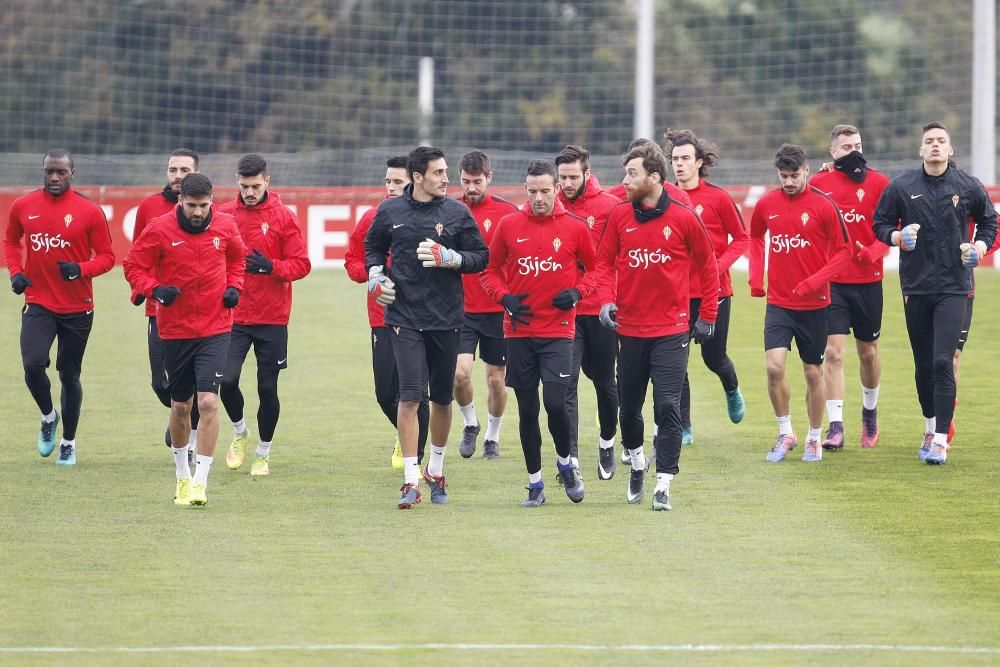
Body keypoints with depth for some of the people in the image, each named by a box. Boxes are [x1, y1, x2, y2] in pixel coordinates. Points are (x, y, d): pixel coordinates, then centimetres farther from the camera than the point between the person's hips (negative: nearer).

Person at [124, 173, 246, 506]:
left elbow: (237, 258, 18)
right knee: (180, 405, 12)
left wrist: (234, 286, 1)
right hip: (175, 328, 0)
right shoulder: (160, 230, -9)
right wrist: (155, 289, -19)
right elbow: (133, 266, -2)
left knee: (208, 401, -14)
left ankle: (200, 483, -10)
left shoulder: (225, 226, -1)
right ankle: (182, 475, 33)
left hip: (215, 329, 0)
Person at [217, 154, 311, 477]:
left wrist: (271, 267, -20)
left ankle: (263, 453, 20)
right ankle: (239, 433, 16)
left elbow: (301, 264, -3)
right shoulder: (223, 215, 3)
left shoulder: (283, 217, -2)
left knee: (267, 389, 3)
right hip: (232, 316, 1)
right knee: (227, 380, -12)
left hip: (272, 318, -1)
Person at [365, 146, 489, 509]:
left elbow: (480, 257, 4)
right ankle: (411, 479, -10)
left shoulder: (457, 213, 1)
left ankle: (436, 471, 30)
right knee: (410, 396, -11)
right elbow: (373, 246, 20)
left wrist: (450, 258, -14)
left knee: (442, 398, 10)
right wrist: (375, 274, 2)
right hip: (404, 318, -1)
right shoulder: (391, 211, 3)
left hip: (445, 318, 1)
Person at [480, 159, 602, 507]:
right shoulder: (509, 225, 3)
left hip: (558, 331, -2)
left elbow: (594, 268, 11)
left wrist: (577, 292, -8)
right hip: (519, 331, 2)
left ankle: (565, 462, 14)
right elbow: (491, 270, 12)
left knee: (555, 401, -14)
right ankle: (535, 484, 15)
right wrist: (504, 297, -6)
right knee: (527, 409, 5)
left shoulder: (575, 228, -1)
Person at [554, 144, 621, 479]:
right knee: (566, 382, -8)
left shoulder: (609, 206, -5)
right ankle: (571, 456, -8)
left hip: (601, 312, -1)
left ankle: (607, 441, 35)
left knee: (604, 380, 14)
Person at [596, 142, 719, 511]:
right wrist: (605, 299, -9)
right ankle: (637, 463, 37)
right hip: (629, 327, 3)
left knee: (667, 407, -10)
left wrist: (707, 316, 6)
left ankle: (663, 485, -6)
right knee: (629, 407, 11)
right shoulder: (619, 216, 2)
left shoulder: (684, 218, -6)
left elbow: (707, 265, 4)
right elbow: (605, 261, 8)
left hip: (671, 329, -3)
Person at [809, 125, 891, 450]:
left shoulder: (878, 183, -1)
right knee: (832, 351, -9)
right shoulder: (818, 184, 1)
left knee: (868, 351, 14)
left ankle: (870, 411, 38)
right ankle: (835, 426, -8)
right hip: (830, 281, -1)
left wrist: (873, 252, -21)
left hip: (867, 280, 1)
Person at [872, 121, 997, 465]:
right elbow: (880, 223, 8)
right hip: (915, 286, 2)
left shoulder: (968, 187, 0)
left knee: (943, 362, -14)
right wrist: (898, 237, -13)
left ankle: (941, 441, -14)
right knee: (923, 365, 10)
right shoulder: (901, 186, 0)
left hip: (954, 287, -2)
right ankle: (931, 427, 30)